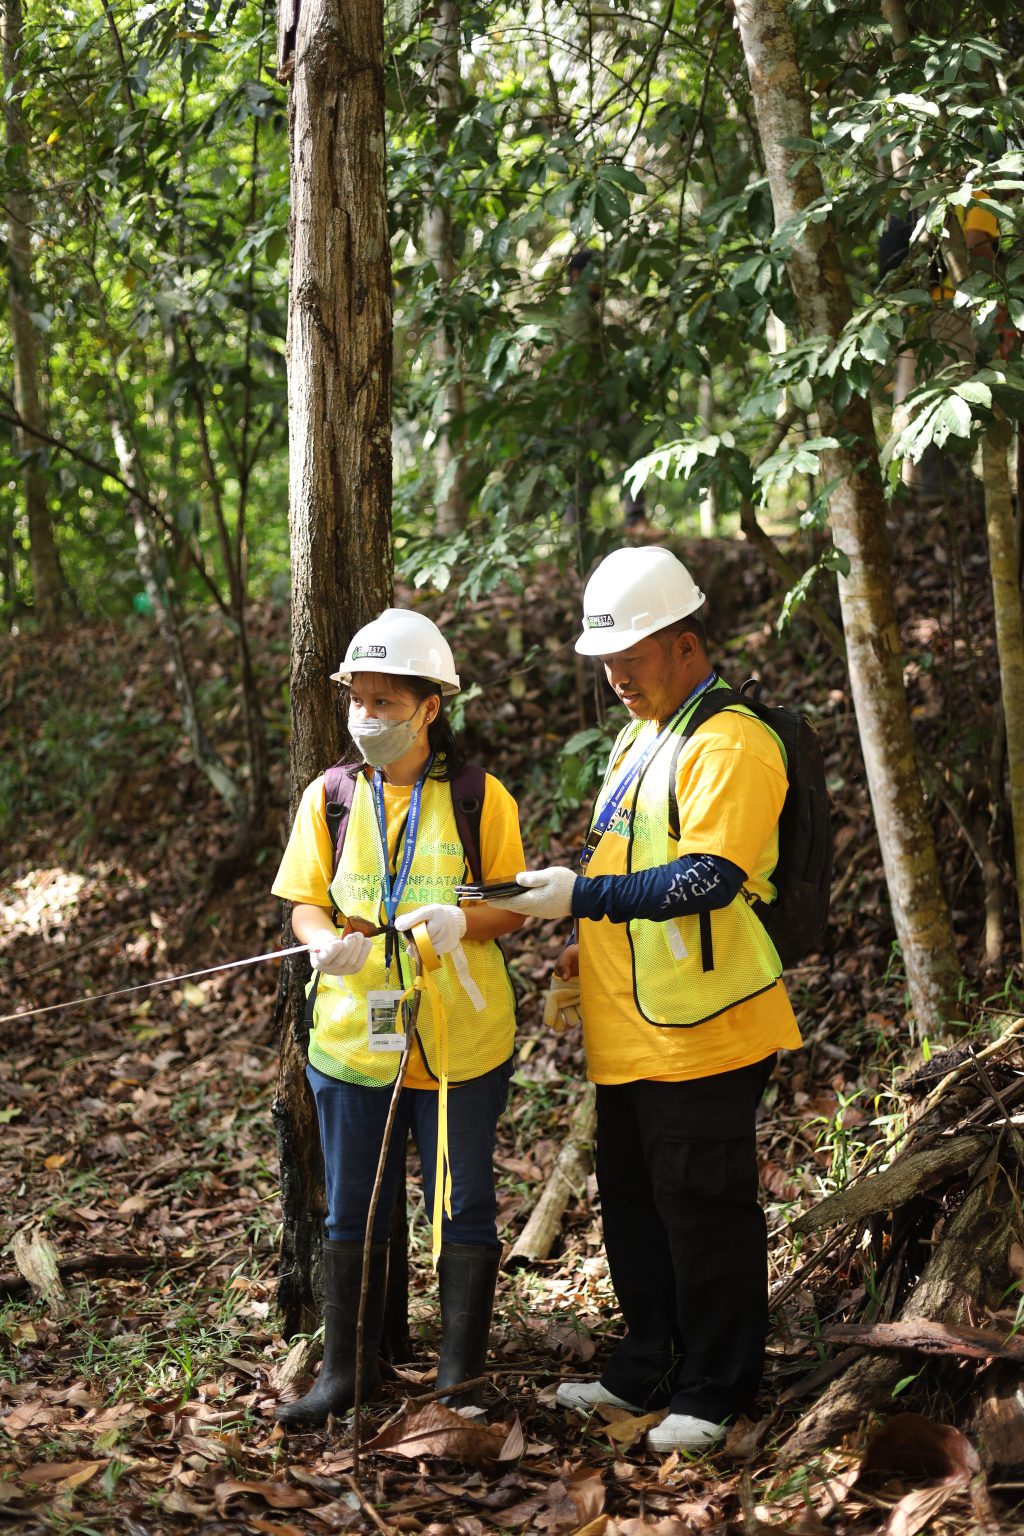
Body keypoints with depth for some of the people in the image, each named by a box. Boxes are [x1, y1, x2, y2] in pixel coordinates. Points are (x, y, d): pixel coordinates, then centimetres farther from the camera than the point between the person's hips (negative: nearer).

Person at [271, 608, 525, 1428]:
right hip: (353, 1039, 2)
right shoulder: (330, 797, 4)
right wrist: (324, 939, -18)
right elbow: (305, 900, 5)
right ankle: (347, 1369, 24)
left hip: (460, 1042, -2)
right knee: (352, 1213, 11)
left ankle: (462, 1377, 21)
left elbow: (512, 908, 0)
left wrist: (462, 921, -22)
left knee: (464, 1210, 8)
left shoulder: (482, 799, -2)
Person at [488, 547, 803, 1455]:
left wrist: (583, 896, -26)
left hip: (701, 1033, -10)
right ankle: (647, 1372, 32)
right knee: (634, 1206, 18)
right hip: (628, 1034, 10)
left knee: (704, 1213, 1)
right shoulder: (636, 740, 16)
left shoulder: (730, 745, -15)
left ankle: (712, 1395, 14)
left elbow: (710, 878, -26)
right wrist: (590, 943, 14)